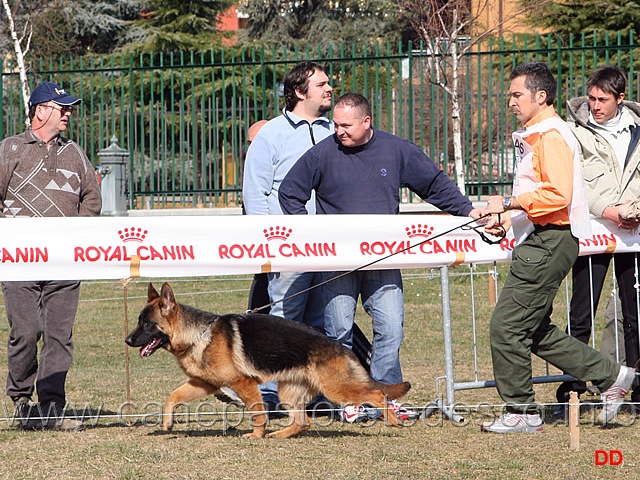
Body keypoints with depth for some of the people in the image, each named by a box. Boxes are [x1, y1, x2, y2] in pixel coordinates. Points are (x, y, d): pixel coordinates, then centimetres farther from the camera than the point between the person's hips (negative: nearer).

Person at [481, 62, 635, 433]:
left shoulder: (552, 135, -14)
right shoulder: (535, 136, 19)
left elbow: (557, 194, -25)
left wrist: (509, 204, -20)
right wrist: (511, 219, 16)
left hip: (549, 244, -11)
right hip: (539, 241, 11)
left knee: (507, 327, -8)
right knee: (536, 332, 13)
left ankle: (521, 412, 1)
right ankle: (612, 377, 17)